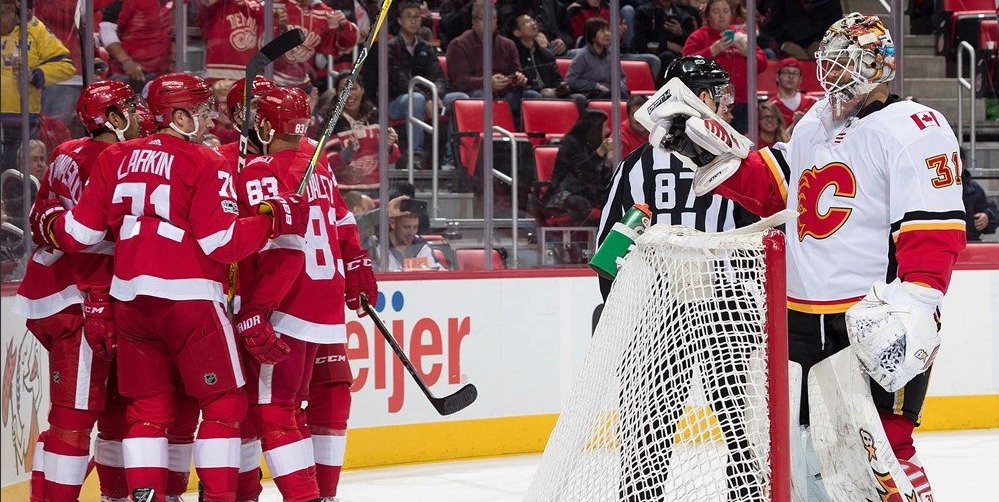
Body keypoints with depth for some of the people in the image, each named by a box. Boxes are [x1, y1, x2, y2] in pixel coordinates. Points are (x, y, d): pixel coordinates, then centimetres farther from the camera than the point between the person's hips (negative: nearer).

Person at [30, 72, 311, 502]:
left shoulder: (115, 157, 10)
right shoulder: (206, 164, -6)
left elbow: (81, 232, 10)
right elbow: (222, 241, -14)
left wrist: (49, 225, 30)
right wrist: (276, 218, -3)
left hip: (129, 296, 6)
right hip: (188, 295, -6)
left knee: (148, 405, 13)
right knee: (224, 403, 4)